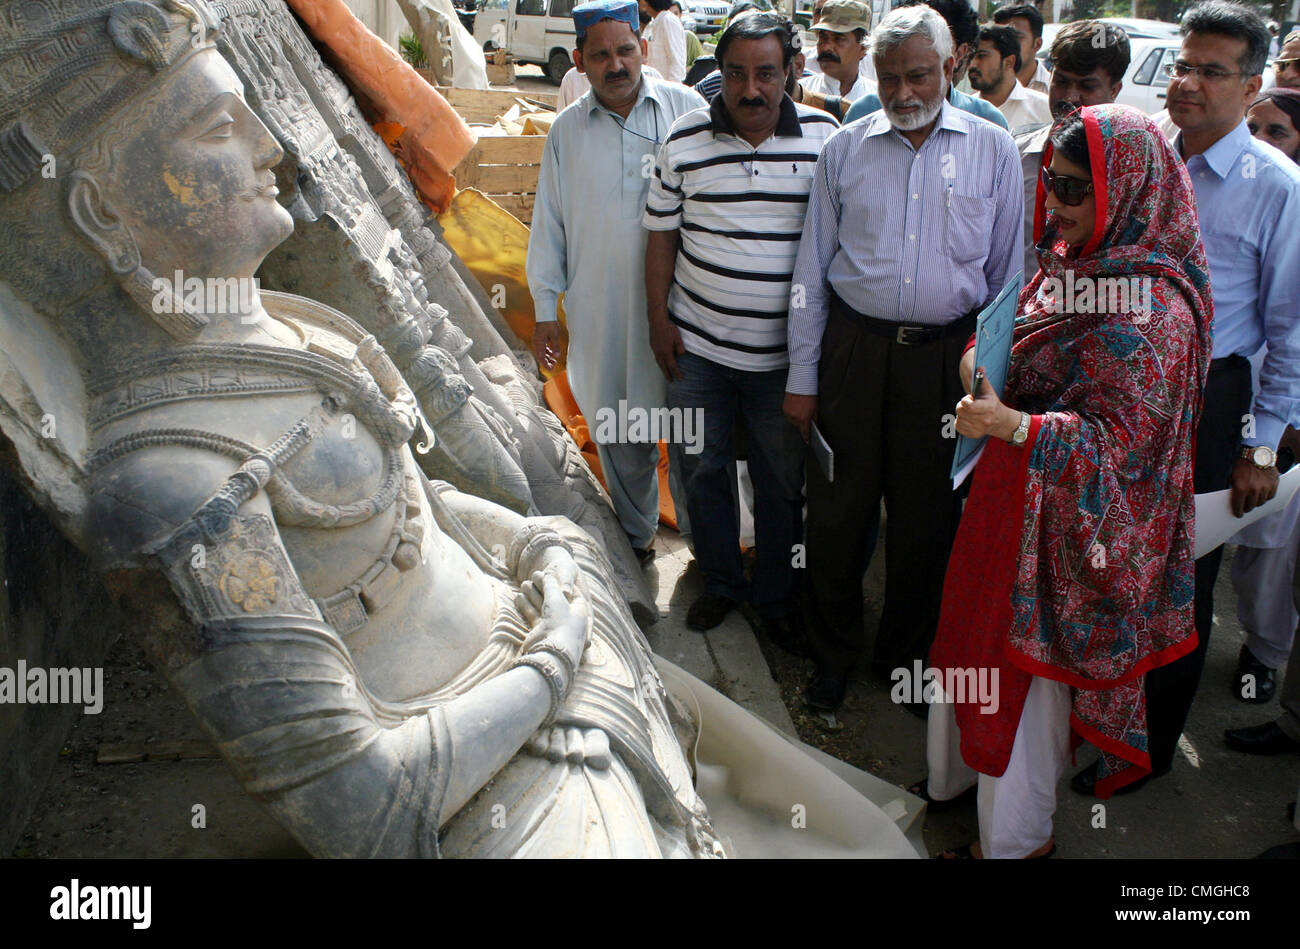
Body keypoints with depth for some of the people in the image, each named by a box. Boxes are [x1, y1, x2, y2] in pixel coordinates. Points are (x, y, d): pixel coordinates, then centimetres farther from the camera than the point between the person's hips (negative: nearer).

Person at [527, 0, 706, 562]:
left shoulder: (687, 109, -1)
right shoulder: (566, 131, 7)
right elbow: (549, 223, 12)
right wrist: (545, 309, 10)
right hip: (599, 309, 2)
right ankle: (636, 535, 31)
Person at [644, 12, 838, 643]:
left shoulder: (826, 137, -3)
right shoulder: (685, 140, -2)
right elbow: (662, 233, 4)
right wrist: (659, 320, 1)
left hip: (783, 353, 0)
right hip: (697, 346, 1)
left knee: (781, 479, 10)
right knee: (703, 467, 12)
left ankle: (773, 597, 30)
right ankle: (720, 582, 34)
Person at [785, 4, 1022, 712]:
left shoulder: (994, 152, 4)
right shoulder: (845, 150, 5)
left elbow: (1007, 274, 7)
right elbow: (812, 268, 6)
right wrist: (801, 376, 3)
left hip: (948, 357, 0)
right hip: (854, 347, 1)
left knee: (927, 517, 9)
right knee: (838, 507, 6)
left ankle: (907, 654, 31)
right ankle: (833, 654, 26)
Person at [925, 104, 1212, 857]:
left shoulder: (1149, 307, -24)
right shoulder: (1075, 260, 4)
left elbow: (1118, 435, -25)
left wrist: (1013, 425, -35)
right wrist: (988, 358, 0)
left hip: (1066, 519, -9)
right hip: (1014, 489, 9)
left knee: (1026, 665, 7)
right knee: (974, 633, 21)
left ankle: (1015, 837, 30)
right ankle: (957, 777, 44)